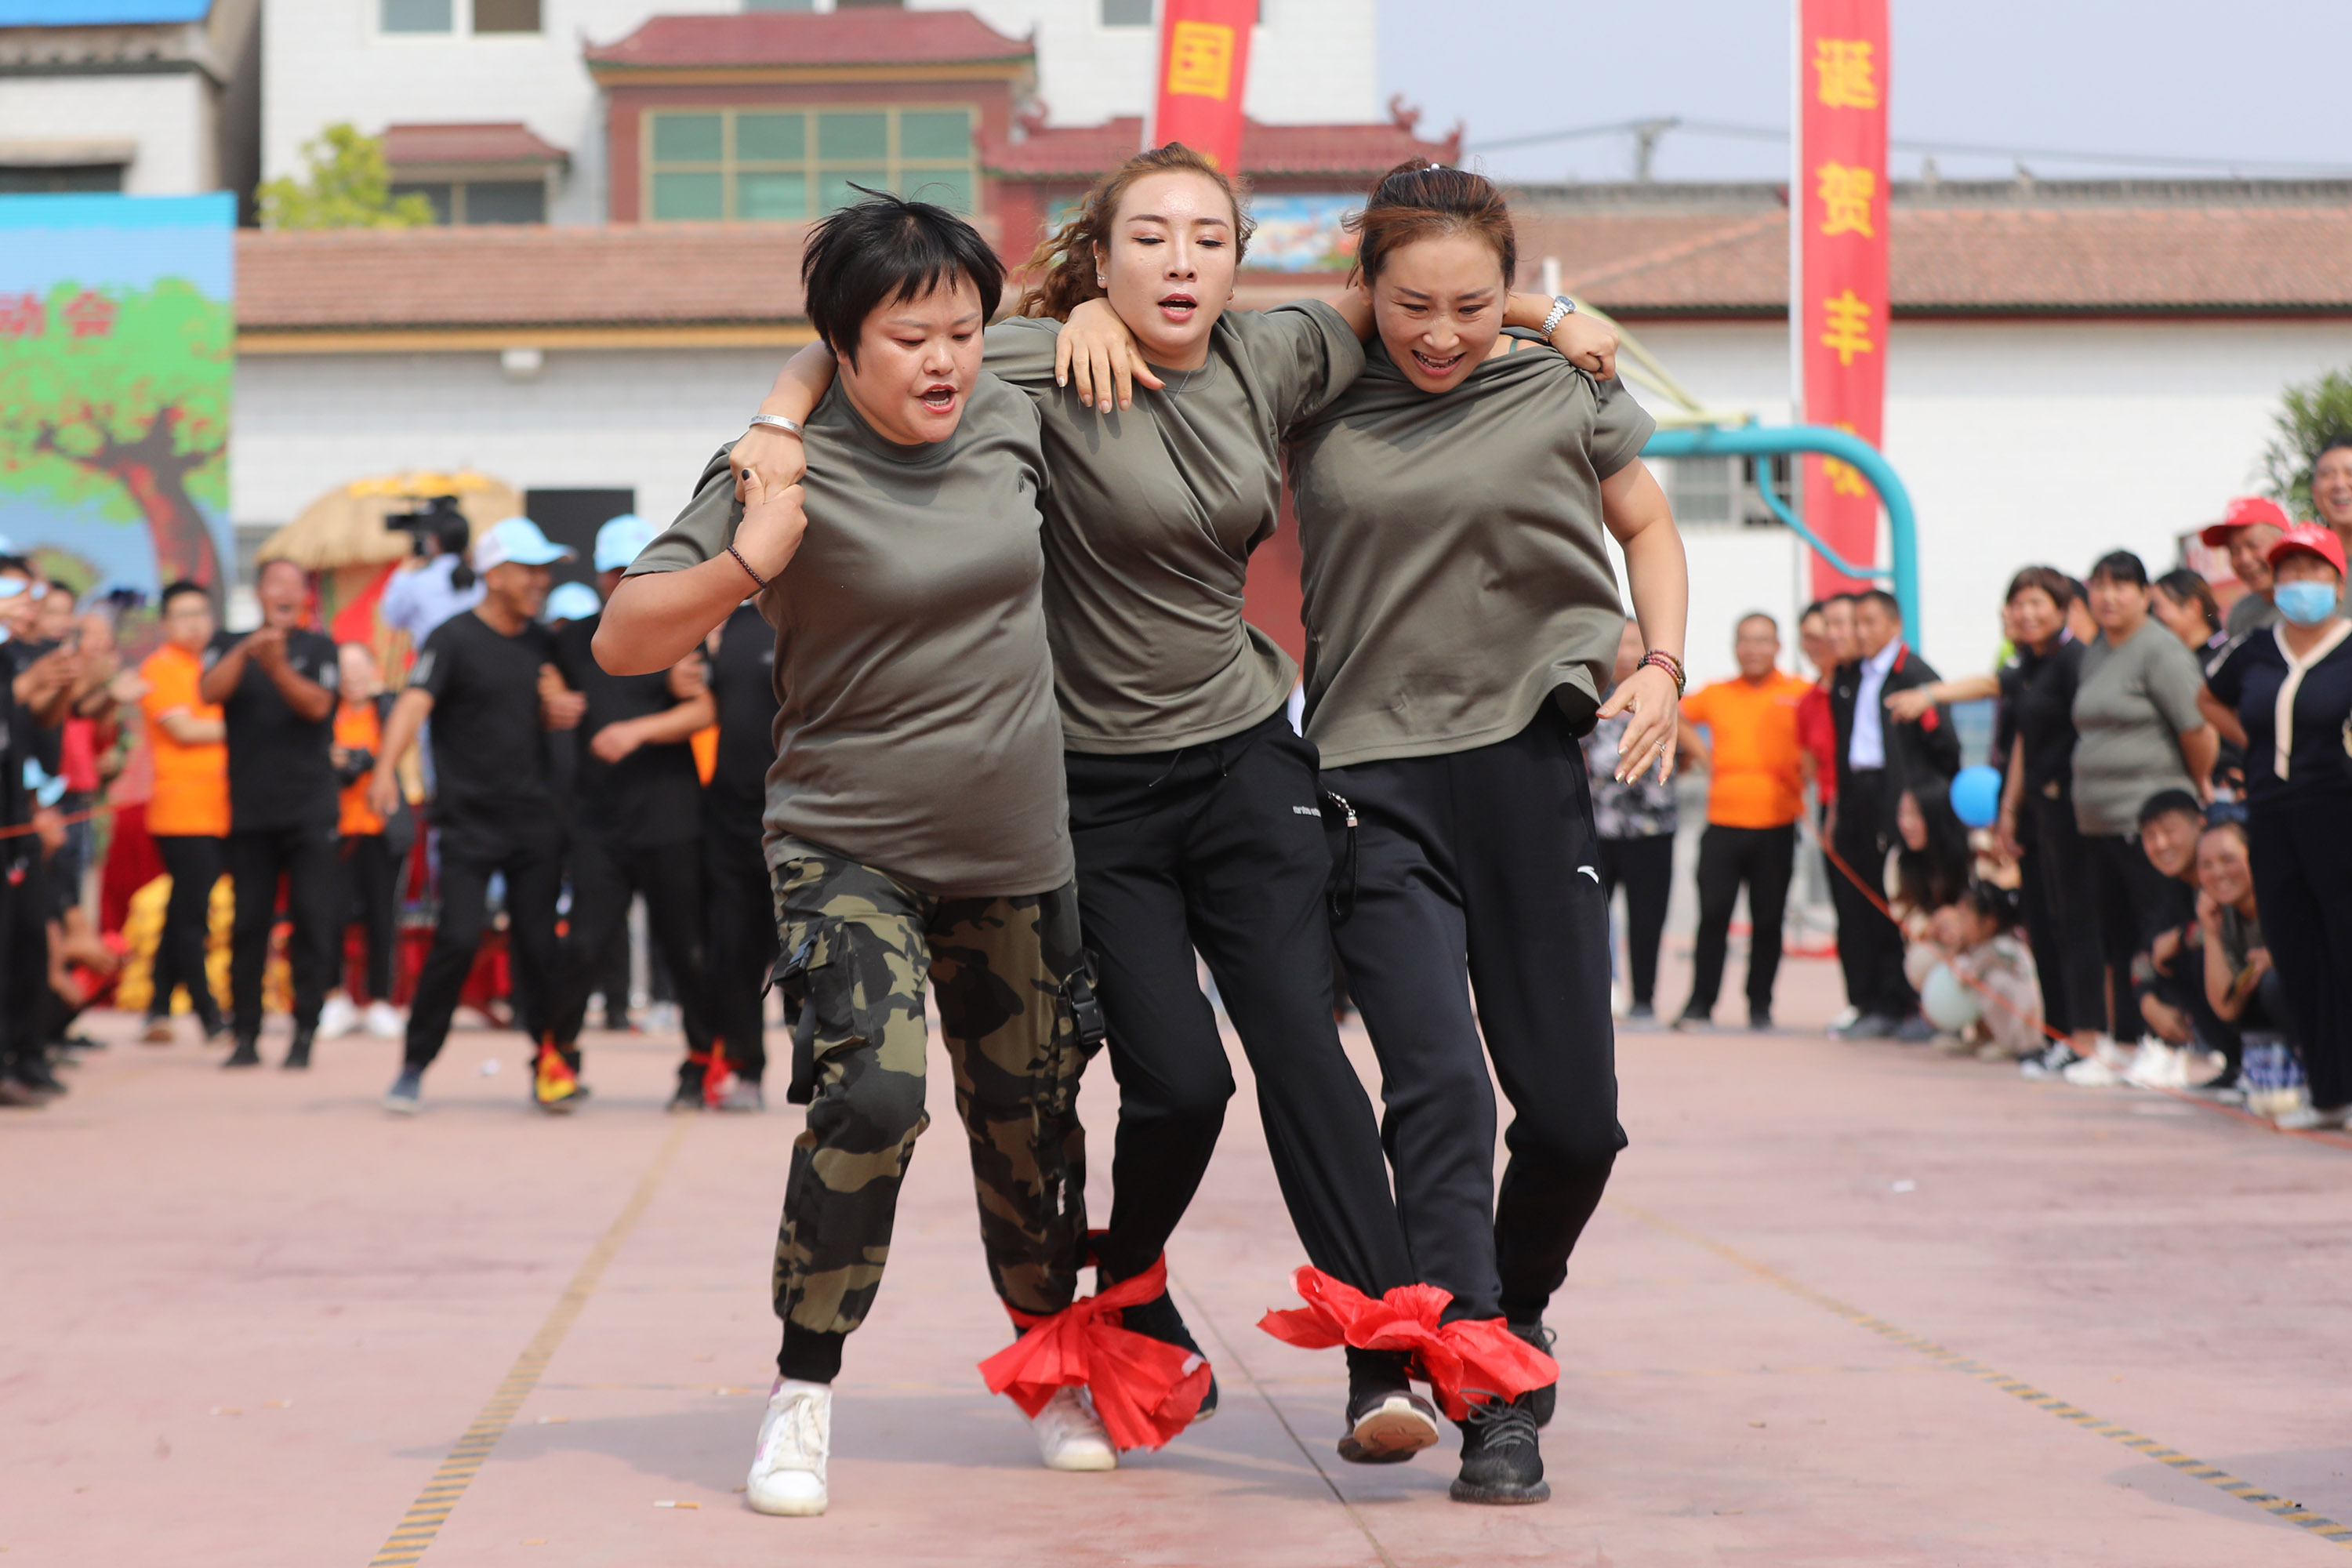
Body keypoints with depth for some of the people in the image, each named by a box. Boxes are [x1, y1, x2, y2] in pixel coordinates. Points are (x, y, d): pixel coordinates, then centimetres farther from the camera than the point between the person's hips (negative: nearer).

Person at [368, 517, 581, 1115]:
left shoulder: (542, 643, 13)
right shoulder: (454, 639, -5)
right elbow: (414, 704, -18)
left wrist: (565, 712, -1)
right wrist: (386, 770, -35)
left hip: (535, 819, 5)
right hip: (468, 820, -5)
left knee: (538, 944, 2)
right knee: (458, 938, -12)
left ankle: (549, 1062, 14)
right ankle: (414, 1066, -2)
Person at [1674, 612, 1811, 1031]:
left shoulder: (1800, 694, 1)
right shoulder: (1716, 694, 10)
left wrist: (1808, 762, -6)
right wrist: (1703, 753, 14)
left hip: (1776, 826, -2)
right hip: (1722, 822, 2)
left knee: (1768, 919, 3)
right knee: (1713, 914, -3)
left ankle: (1760, 1006, 13)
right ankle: (1700, 1004, 3)